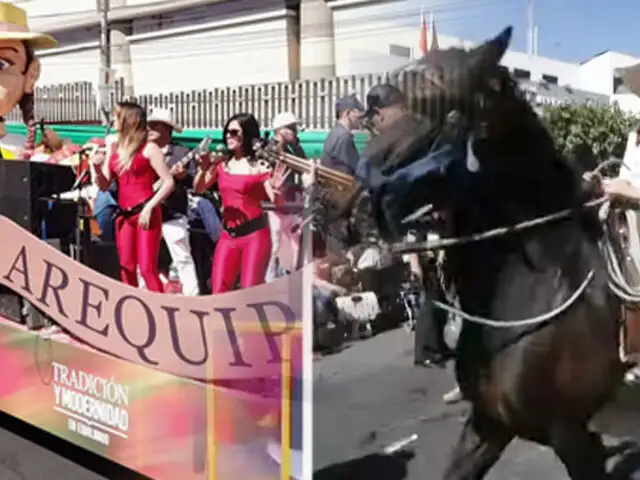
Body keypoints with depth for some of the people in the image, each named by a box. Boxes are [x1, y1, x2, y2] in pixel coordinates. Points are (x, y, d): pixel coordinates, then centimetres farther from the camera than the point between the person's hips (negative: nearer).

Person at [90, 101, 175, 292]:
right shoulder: (114, 149, 11)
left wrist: (149, 207, -17)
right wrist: (97, 168, -7)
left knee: (147, 268, -9)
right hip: (123, 214, 6)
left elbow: (169, 182, -10)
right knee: (127, 267, 10)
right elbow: (105, 186, 12)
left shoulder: (148, 149, -6)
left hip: (145, 213, -6)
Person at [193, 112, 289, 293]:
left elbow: (278, 202, -8)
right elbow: (198, 189, 6)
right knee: (218, 291, 3)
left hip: (255, 234, -5)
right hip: (228, 235, 5)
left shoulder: (259, 165, -6)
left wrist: (275, 188, -30)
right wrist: (203, 169, -13)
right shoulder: (221, 163, 7)